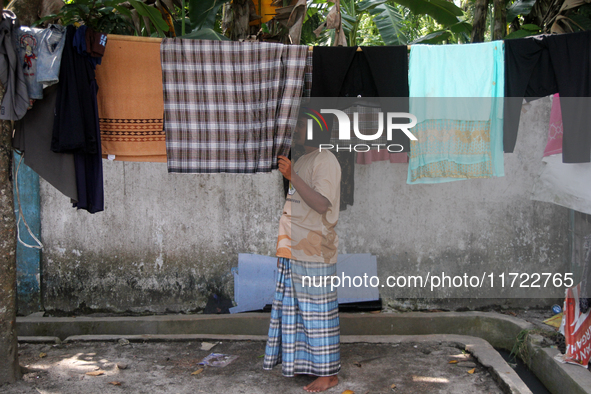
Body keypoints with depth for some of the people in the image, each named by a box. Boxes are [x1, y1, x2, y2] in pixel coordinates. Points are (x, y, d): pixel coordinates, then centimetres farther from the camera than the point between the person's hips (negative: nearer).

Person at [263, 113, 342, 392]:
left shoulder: (325, 160, -9)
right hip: (296, 250, 9)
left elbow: (322, 203, -21)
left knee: (318, 310, -4)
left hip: (315, 252, -9)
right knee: (300, 307, 13)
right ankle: (305, 362, 24)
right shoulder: (302, 162, 20)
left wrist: (291, 176, -23)